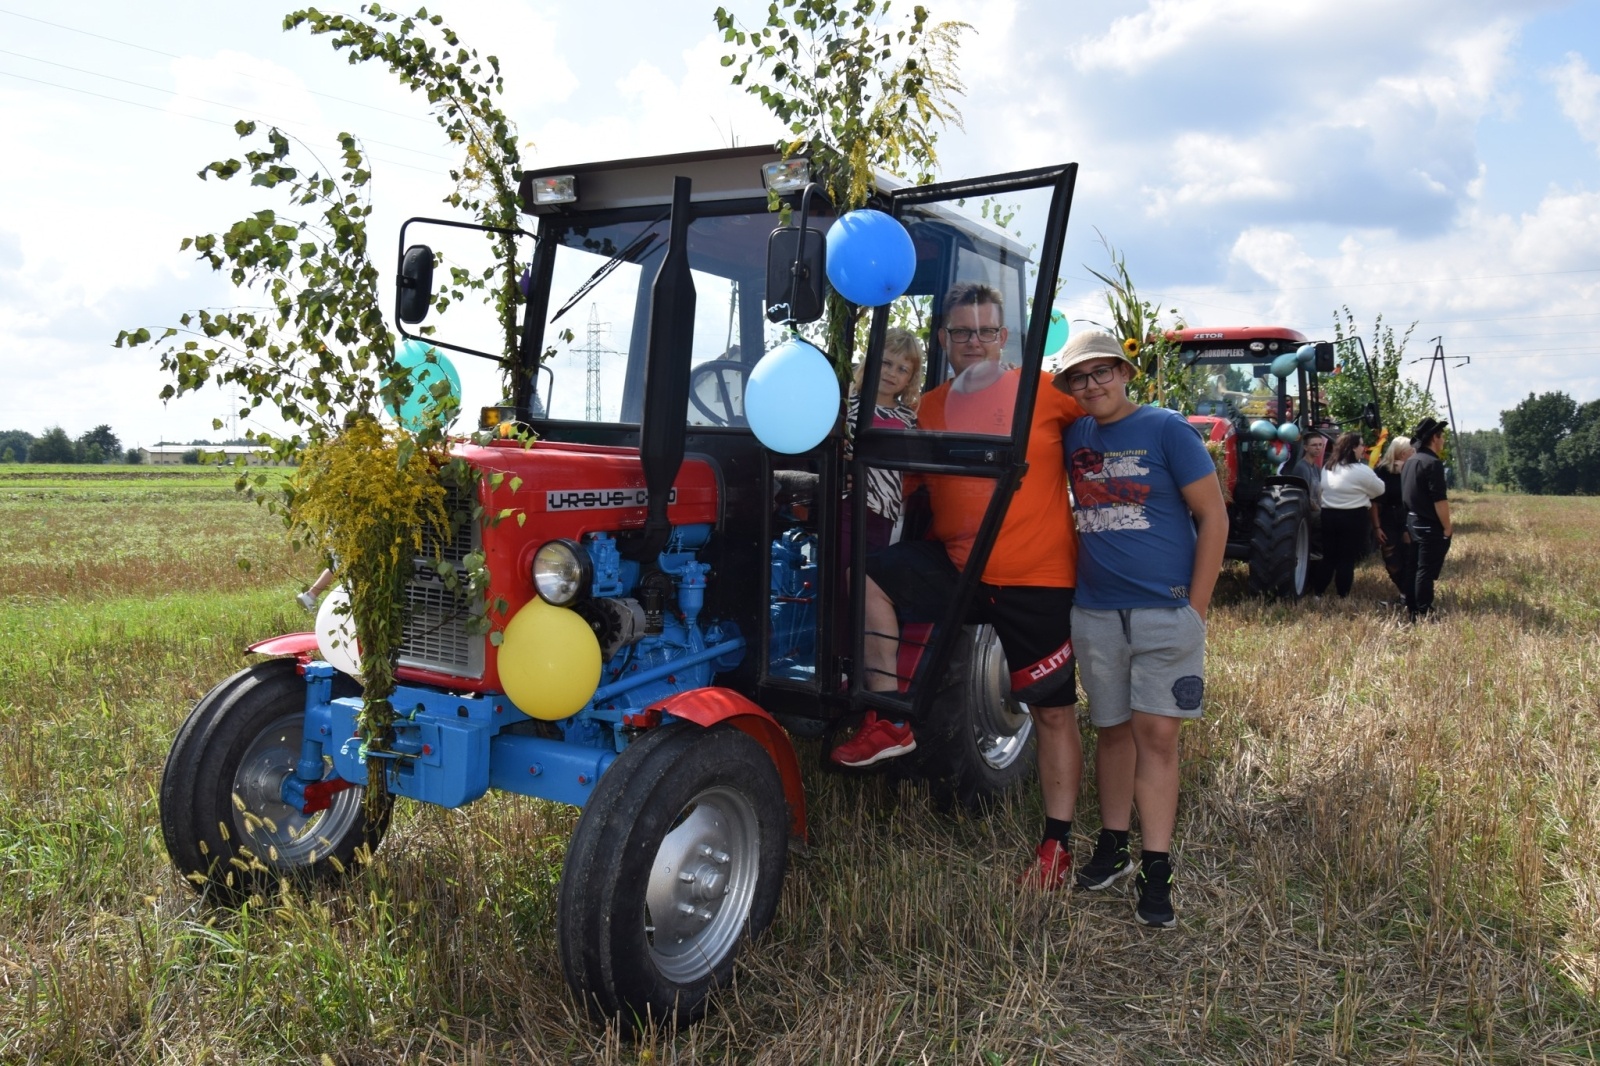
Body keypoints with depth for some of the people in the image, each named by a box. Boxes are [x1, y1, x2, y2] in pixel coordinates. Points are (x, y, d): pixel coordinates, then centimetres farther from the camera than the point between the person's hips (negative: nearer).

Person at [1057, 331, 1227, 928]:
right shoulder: (1073, 437, 8)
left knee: (1156, 734, -4)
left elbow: (1213, 516, -5)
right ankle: (1114, 846, 26)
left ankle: (1156, 870, 2)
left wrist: (1196, 608, -8)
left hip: (1166, 610, -4)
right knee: (1113, 730, 12)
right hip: (1095, 612, 4)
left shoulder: (1166, 429, -5)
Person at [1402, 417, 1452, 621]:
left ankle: (1413, 611, 20)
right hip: (1430, 526, -9)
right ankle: (1423, 614, -1)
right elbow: (1439, 499, -20)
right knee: (1426, 571, -4)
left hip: (1413, 522, 9)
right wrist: (1447, 527, -13)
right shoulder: (1432, 463, -17)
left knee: (1415, 568, 13)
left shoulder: (1410, 462, 12)